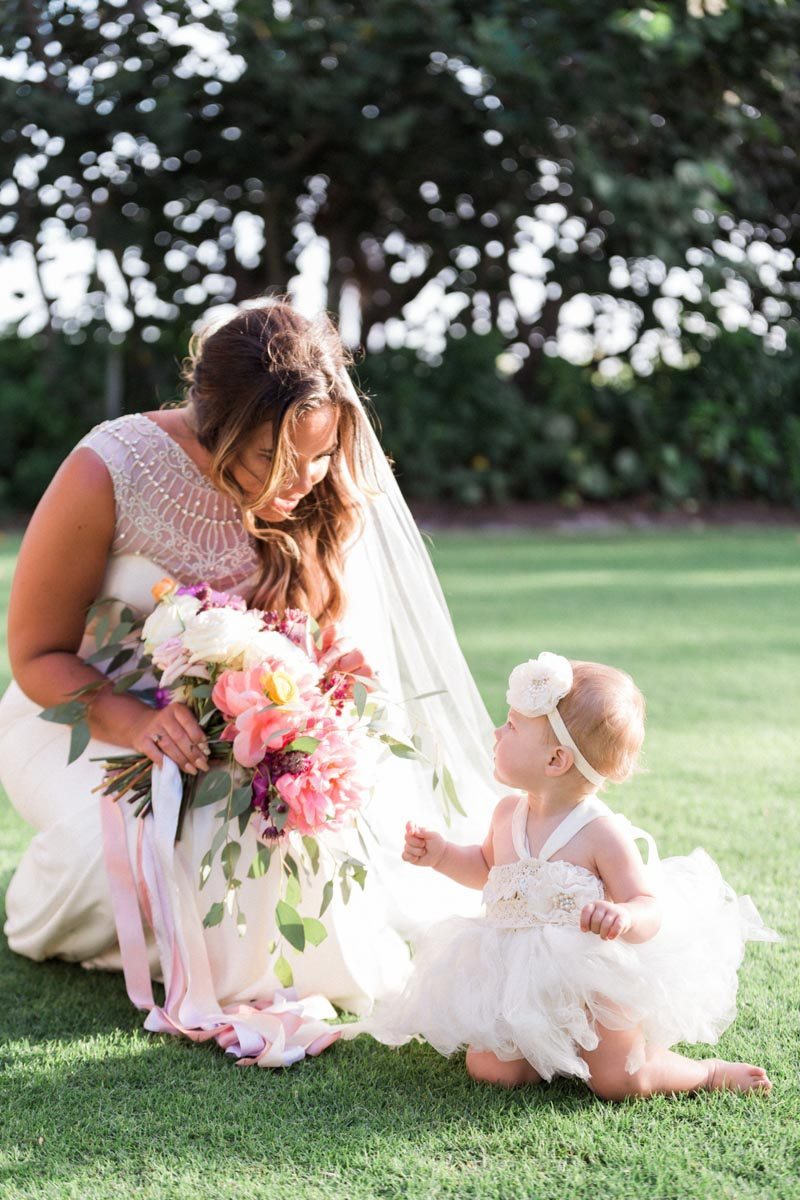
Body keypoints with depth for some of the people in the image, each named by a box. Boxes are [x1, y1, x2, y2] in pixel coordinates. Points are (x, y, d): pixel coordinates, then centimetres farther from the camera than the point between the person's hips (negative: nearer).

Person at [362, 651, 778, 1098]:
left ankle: (710, 1071, 16)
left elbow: (650, 908, -19)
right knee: (490, 1070, -7)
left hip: (593, 979, -5)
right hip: (519, 980, 6)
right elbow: (487, 867, 22)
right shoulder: (509, 813, 1)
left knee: (617, 1082, -11)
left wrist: (624, 918, -41)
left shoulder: (604, 833, -18)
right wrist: (442, 855, 5)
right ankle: (553, 1048, 21)